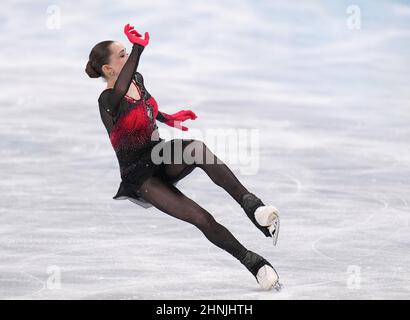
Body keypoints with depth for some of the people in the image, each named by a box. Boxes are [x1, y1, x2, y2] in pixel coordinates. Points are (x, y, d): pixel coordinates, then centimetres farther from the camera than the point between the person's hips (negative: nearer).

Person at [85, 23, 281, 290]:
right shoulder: (107, 101, -20)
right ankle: (255, 264, -15)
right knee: (201, 219, -23)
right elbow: (120, 92, -47)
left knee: (199, 148, -32)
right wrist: (138, 48, -58)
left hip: (161, 157, 5)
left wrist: (168, 119, 17)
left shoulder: (138, 79, 5)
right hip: (142, 177, -5)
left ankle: (253, 205, -39)